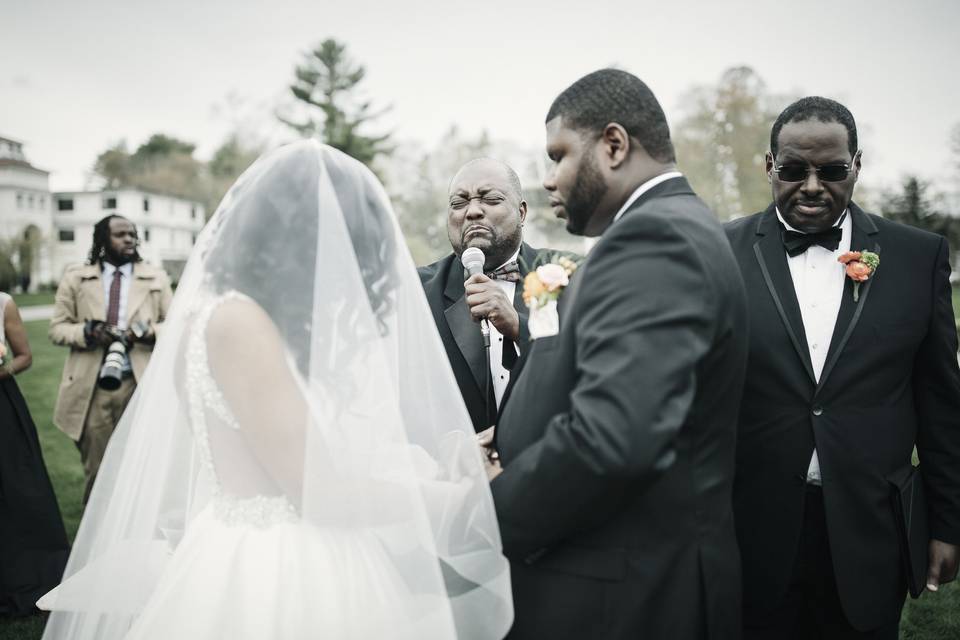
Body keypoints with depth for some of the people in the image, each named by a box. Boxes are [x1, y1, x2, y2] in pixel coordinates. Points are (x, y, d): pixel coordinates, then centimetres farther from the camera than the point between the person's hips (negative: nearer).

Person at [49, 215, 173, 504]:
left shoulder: (156, 277, 8)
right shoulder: (75, 278, 7)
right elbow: (57, 328, 6)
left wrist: (145, 332, -15)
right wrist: (88, 332, -15)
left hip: (141, 385, 0)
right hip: (91, 387, 0)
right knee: (96, 469, 10)